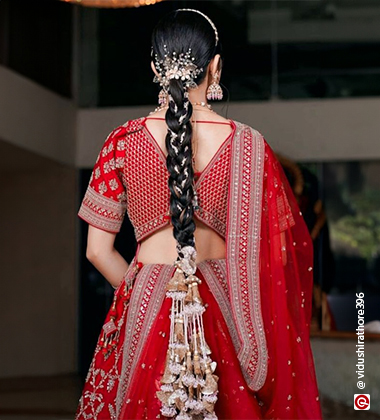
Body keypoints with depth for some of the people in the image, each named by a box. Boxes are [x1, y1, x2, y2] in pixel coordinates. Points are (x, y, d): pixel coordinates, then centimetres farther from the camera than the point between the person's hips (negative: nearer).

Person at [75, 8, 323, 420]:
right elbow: (278, 248, -1)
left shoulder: (123, 143, -5)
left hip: (143, 317, 0)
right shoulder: (248, 146, -5)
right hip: (224, 311, 0)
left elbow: (98, 250, -1)